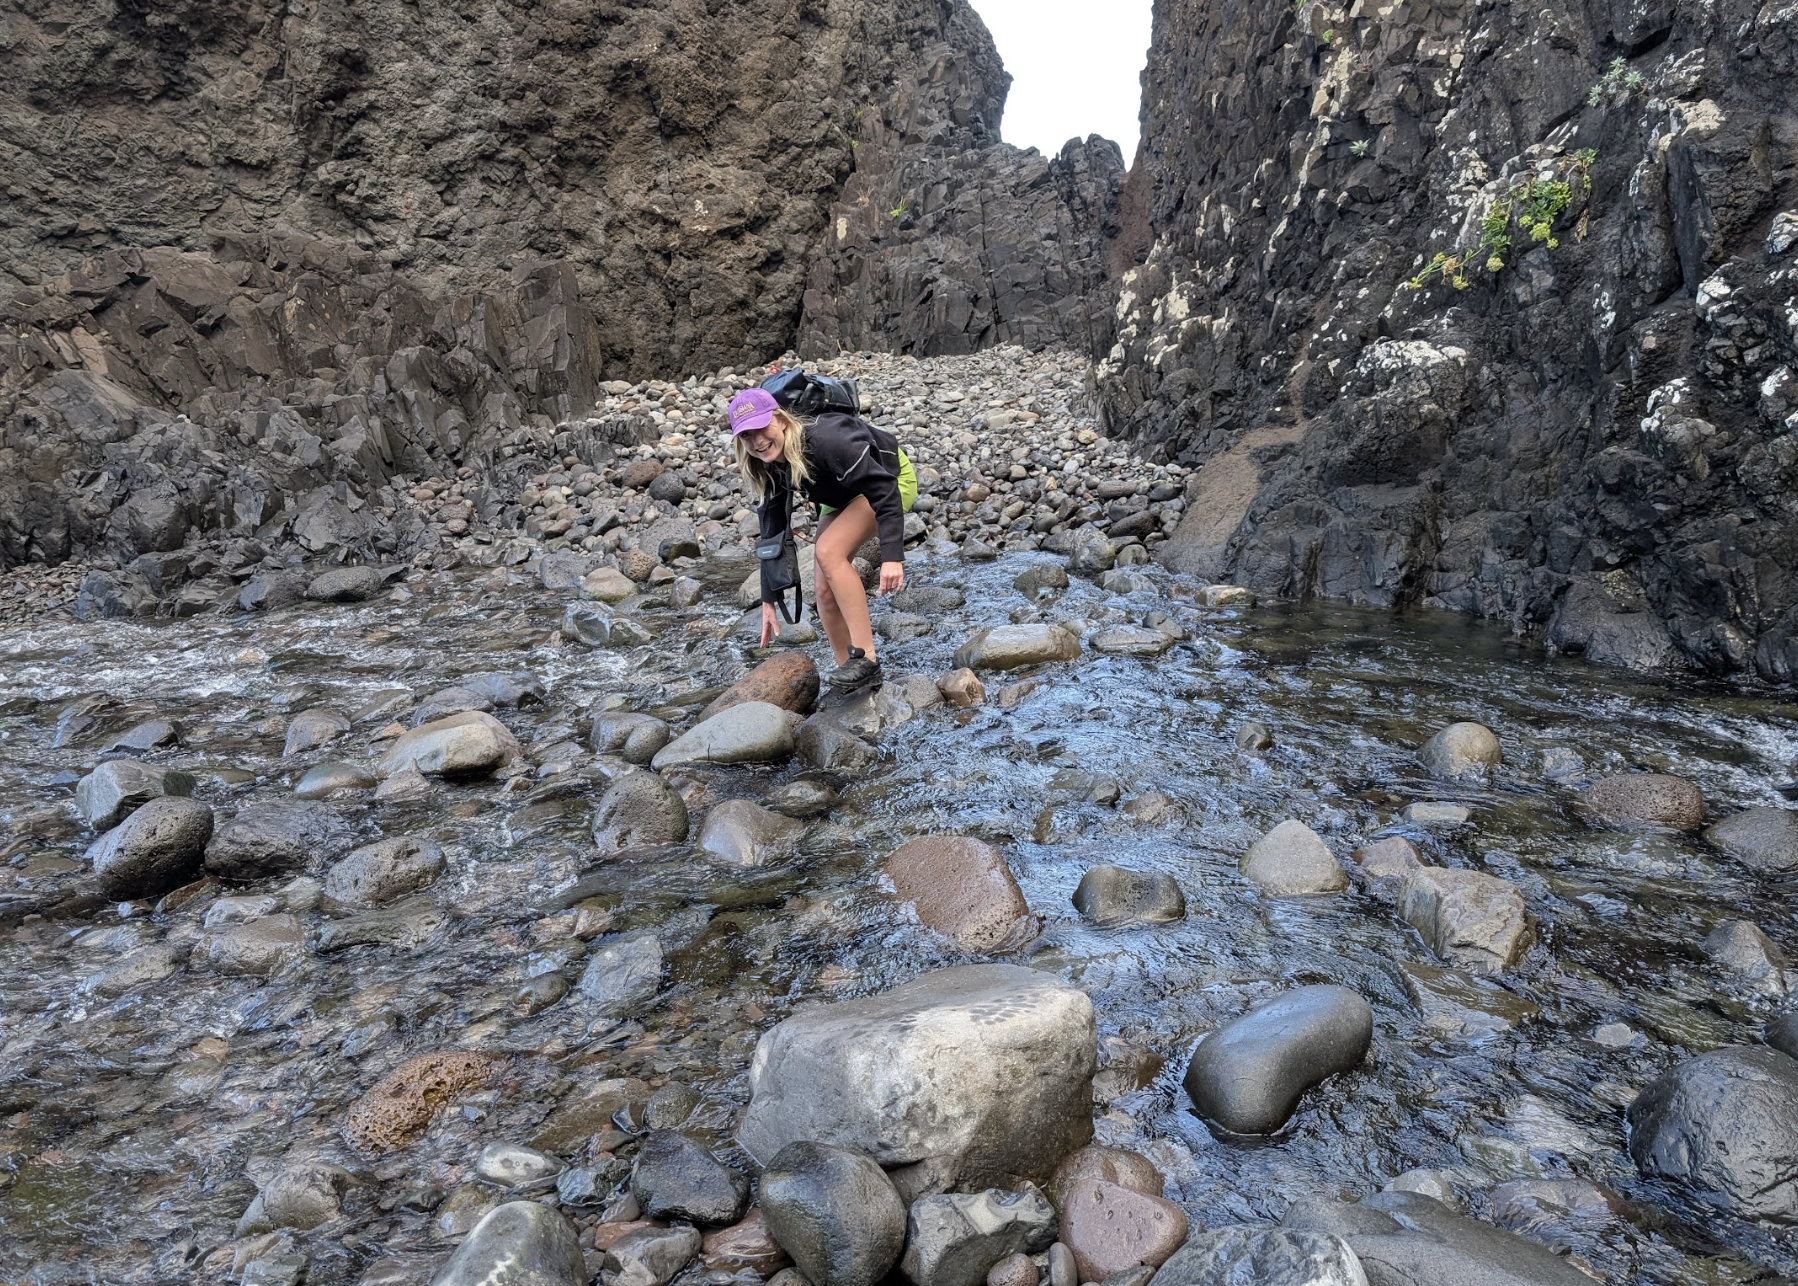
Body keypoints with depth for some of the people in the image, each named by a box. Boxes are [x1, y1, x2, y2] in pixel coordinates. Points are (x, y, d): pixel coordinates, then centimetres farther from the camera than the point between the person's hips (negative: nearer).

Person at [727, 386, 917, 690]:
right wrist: (768, 601, -5)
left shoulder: (824, 440, -37)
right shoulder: (770, 467, -13)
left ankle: (866, 659, -25)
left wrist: (892, 556, -47)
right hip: (845, 495, 8)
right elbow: (772, 531, -5)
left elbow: (883, 490, -38)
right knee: (824, 589, -5)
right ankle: (849, 667, 9)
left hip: (891, 477, -7)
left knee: (828, 552, -29)